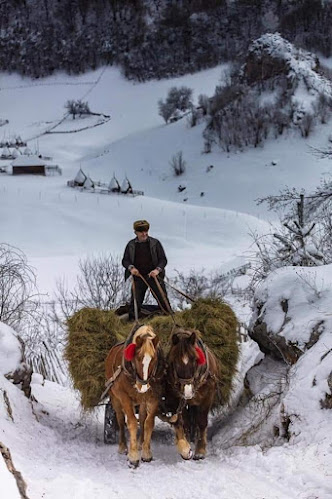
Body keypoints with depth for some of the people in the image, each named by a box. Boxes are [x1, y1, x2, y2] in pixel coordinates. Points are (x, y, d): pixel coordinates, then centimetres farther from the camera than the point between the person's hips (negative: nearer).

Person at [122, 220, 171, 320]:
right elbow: (125, 260, 10)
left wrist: (158, 269, -16)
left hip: (154, 275, -1)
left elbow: (163, 259, 2)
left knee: (163, 299, -2)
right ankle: (132, 321, 4)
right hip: (138, 276, 1)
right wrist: (131, 268, -12)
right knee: (135, 300, -2)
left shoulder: (155, 243, 3)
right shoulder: (131, 245, 7)